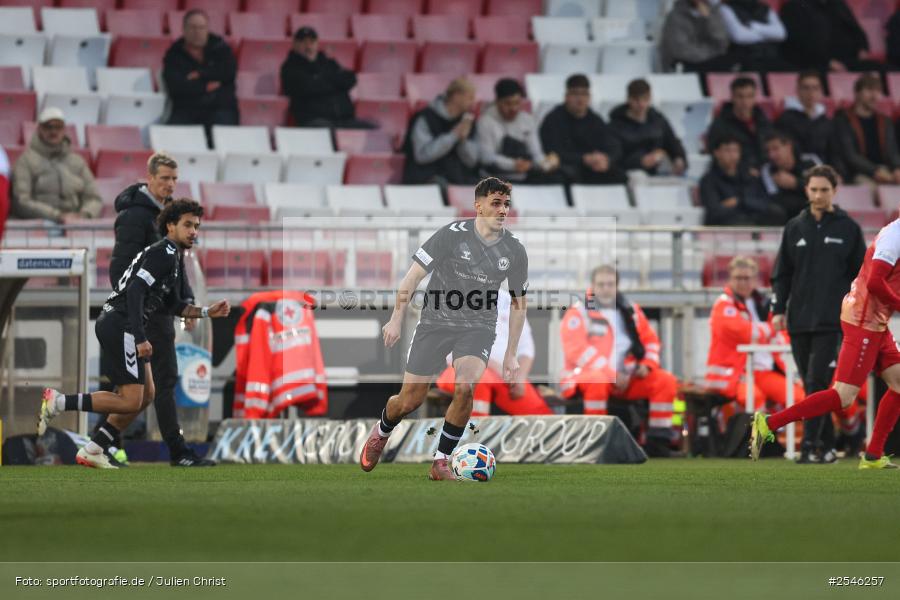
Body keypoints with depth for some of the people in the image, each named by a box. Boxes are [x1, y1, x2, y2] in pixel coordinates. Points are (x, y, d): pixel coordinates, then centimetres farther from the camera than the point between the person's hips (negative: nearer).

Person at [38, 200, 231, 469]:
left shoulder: (174, 257, 21)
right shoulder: (164, 253, -12)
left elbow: (173, 305, 27)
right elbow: (135, 291, -22)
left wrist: (207, 312, 15)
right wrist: (140, 338, -25)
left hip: (114, 324, 11)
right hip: (120, 324, -11)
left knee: (146, 395, 14)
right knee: (130, 401, -11)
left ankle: (92, 451, 15)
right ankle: (58, 402, -11)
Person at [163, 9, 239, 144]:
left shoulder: (220, 47, 13)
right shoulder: (174, 53, 9)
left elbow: (229, 72, -5)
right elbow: (175, 86, -6)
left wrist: (199, 75, -2)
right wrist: (206, 87, -7)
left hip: (219, 109, 0)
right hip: (186, 111, 0)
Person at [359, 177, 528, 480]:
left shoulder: (515, 252, -2)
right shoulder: (452, 235, -12)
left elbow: (518, 303, 11)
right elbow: (413, 275, -5)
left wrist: (511, 354, 9)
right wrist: (396, 319, -8)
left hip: (478, 328, 1)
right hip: (436, 321, -1)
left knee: (465, 387, -27)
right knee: (410, 400, 1)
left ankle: (440, 462, -10)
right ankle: (381, 433, 37)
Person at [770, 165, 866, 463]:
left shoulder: (848, 228, 3)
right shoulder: (795, 228, 10)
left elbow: (861, 273, 6)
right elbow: (782, 273, 12)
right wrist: (778, 310, 3)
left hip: (832, 320, -3)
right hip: (799, 320, 3)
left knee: (818, 382, -12)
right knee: (811, 385, 6)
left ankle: (811, 445, -15)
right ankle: (826, 445, 13)